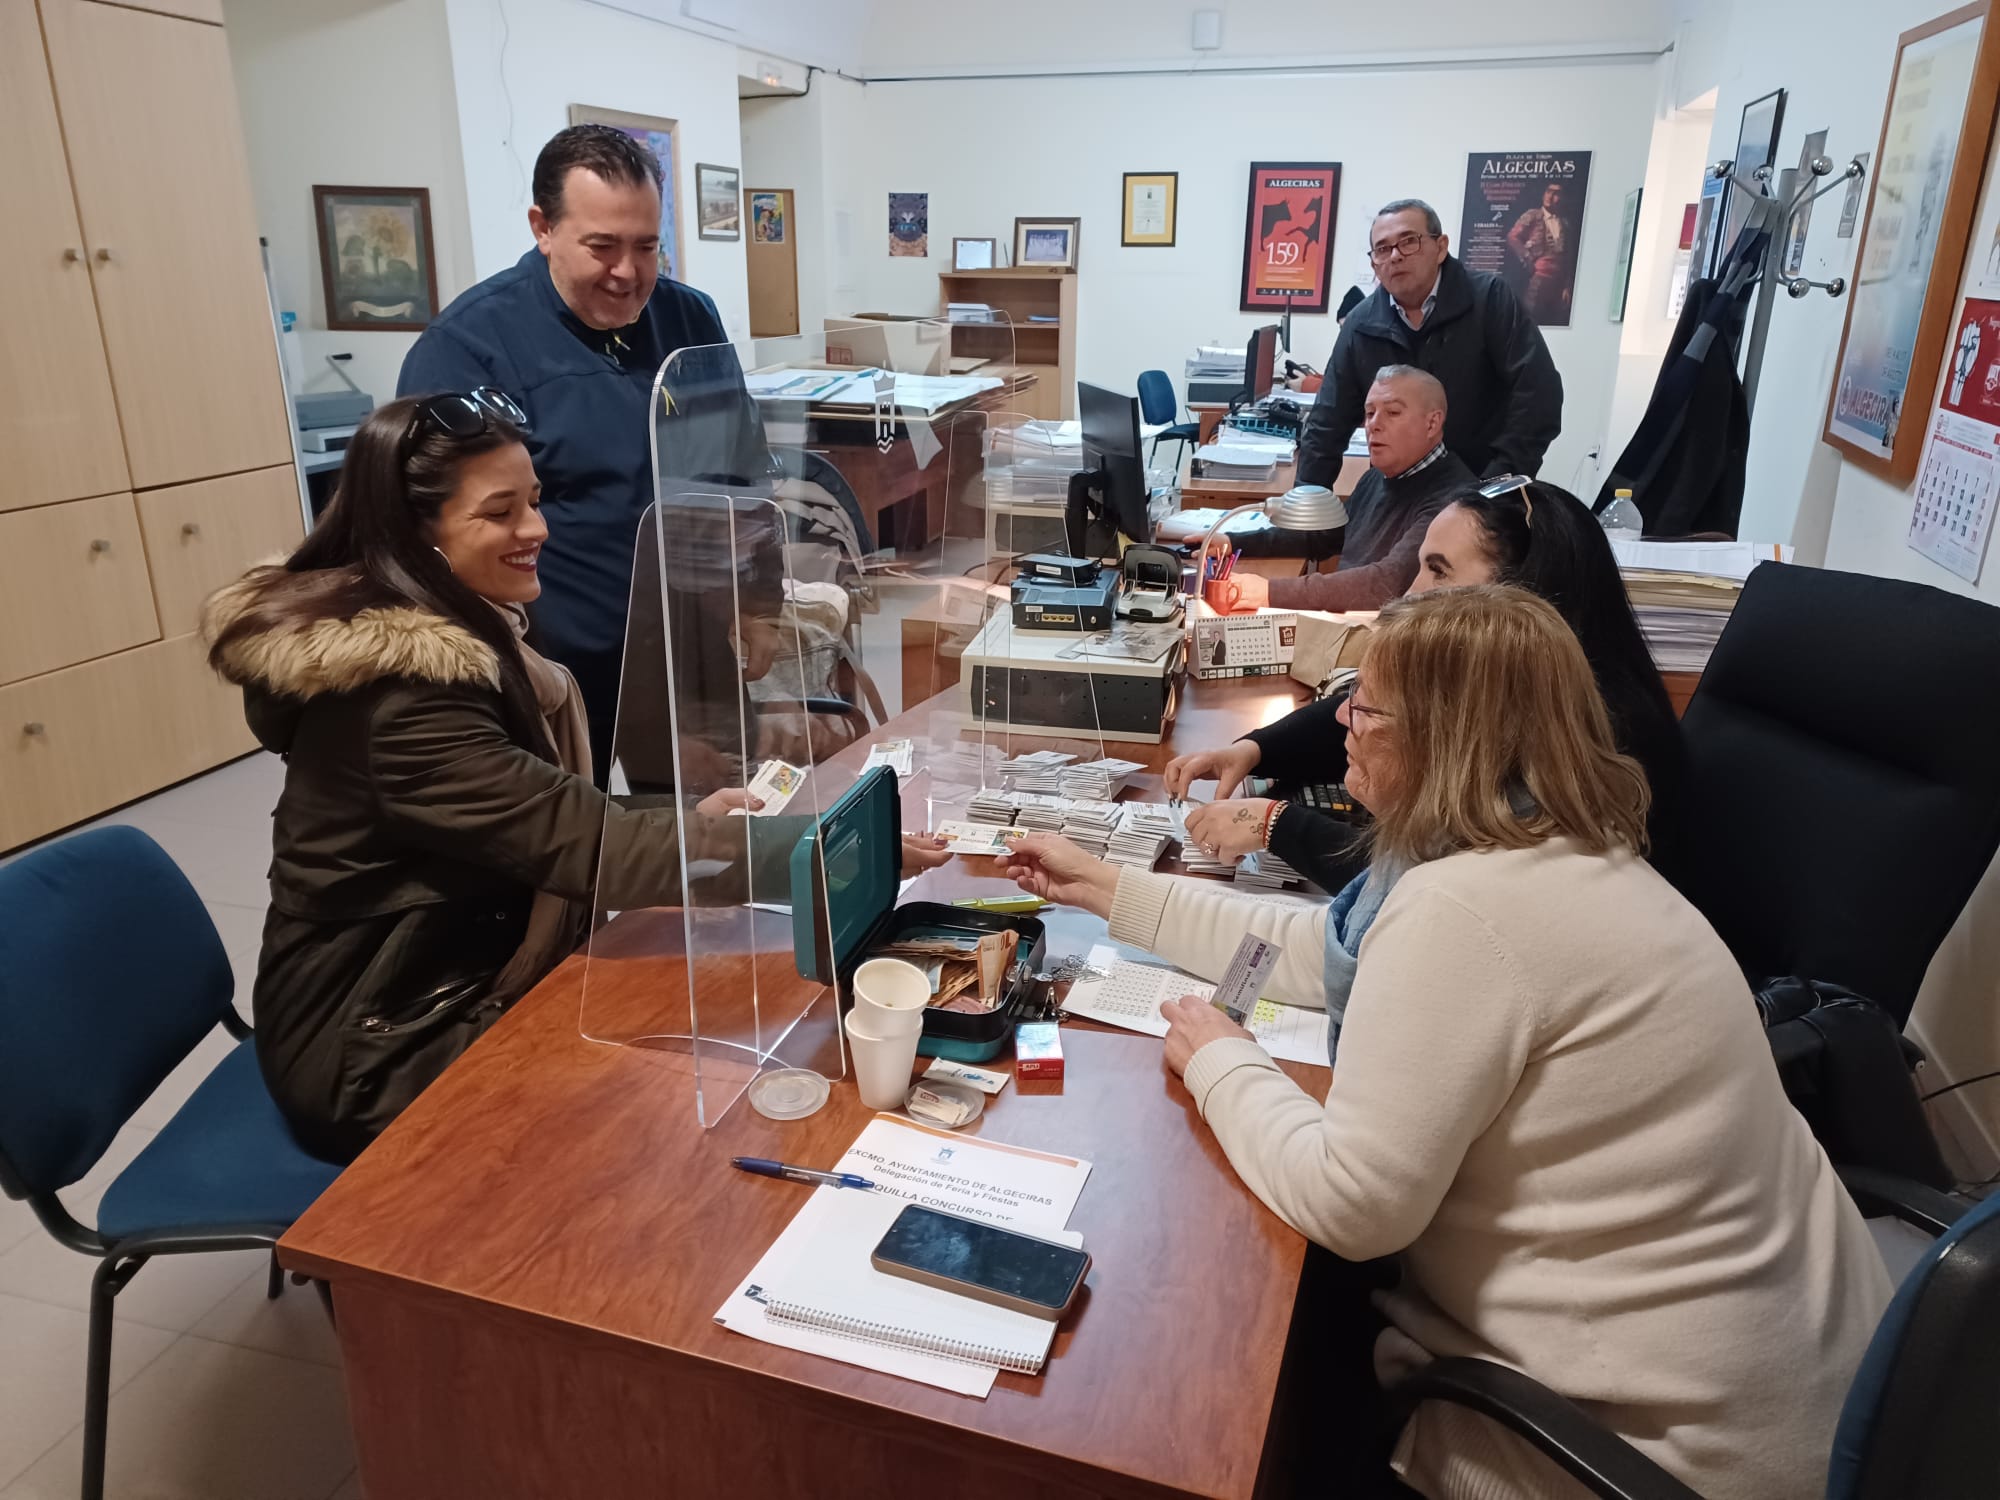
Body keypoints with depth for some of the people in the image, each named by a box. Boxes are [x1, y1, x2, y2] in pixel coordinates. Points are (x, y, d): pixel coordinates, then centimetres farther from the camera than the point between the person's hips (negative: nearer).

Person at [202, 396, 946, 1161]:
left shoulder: (445, 630, 3)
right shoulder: (403, 698, -27)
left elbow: (550, 826, 6)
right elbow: (593, 847, -32)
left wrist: (686, 821, -8)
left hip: (446, 988, 8)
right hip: (381, 1049, -8)